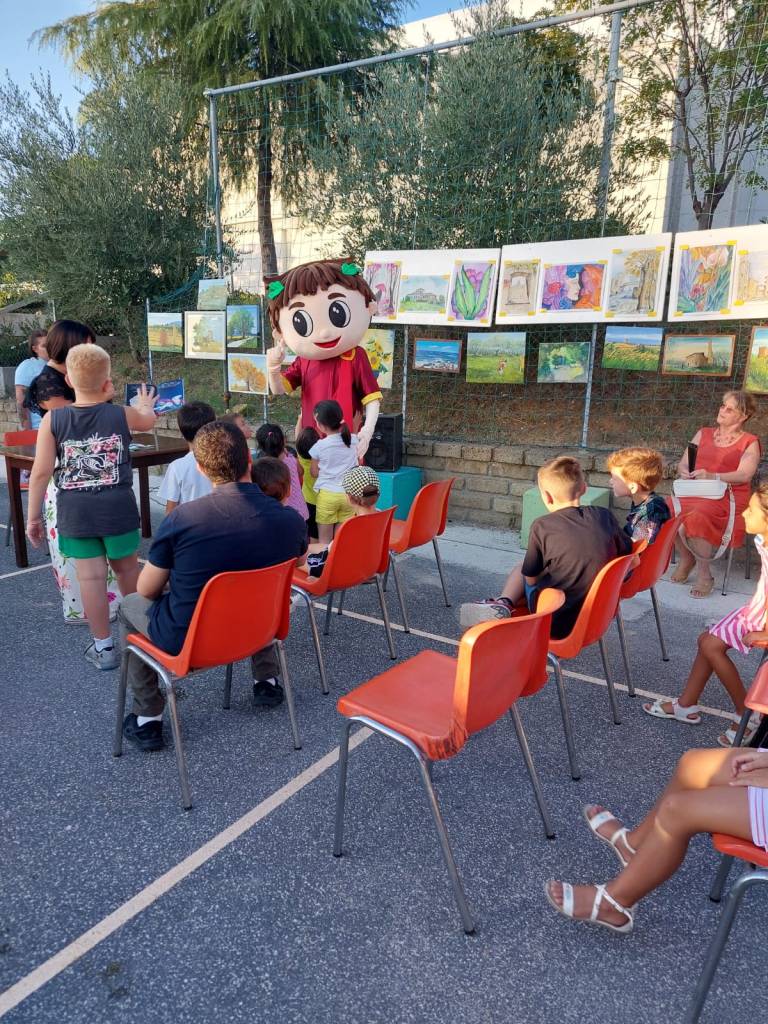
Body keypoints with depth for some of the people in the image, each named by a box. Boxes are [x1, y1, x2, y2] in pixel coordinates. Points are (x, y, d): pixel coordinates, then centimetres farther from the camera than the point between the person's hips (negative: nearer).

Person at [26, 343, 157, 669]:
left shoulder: (52, 420, -5)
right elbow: (149, 420, 21)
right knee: (127, 570, 18)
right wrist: (145, 405, 45)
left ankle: (103, 647, 15)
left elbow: (41, 472, -6)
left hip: (75, 513, 0)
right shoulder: (123, 415, -3)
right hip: (118, 508, 1)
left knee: (90, 577, 6)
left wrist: (33, 516, 4)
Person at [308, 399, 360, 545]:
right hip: (349, 494, 3)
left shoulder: (319, 446, -9)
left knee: (324, 541, 7)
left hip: (327, 495, -3)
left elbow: (314, 473, 3)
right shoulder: (354, 440, -1)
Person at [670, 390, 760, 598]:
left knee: (697, 515, -35)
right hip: (694, 491, 4)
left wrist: (713, 476, -25)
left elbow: (744, 475, -8)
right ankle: (686, 557, -5)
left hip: (727, 497, -4)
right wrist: (685, 473, -9)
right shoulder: (703, 434, 22)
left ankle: (704, 573, -16)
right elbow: (682, 464, 16)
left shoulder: (749, 442, 8)